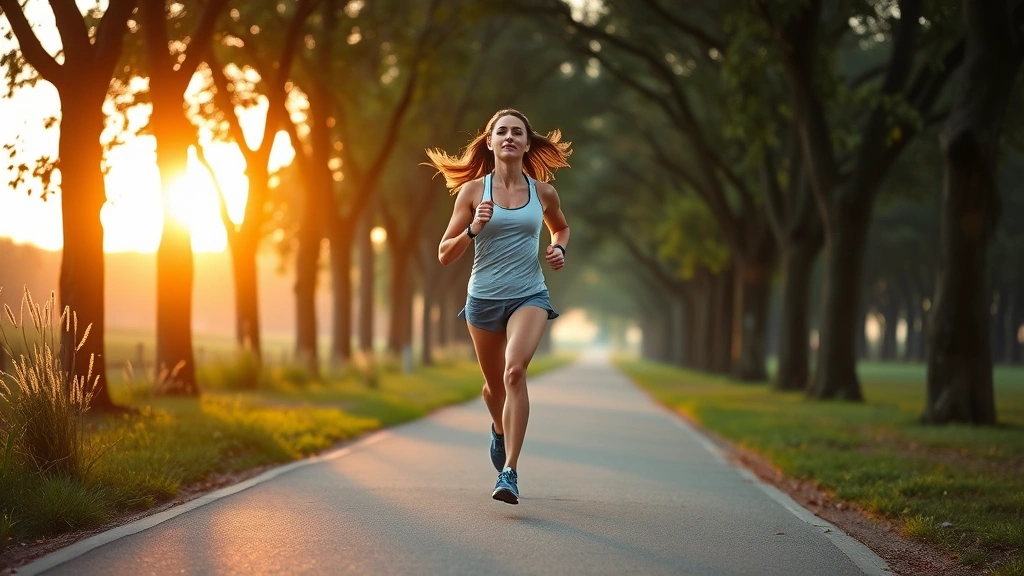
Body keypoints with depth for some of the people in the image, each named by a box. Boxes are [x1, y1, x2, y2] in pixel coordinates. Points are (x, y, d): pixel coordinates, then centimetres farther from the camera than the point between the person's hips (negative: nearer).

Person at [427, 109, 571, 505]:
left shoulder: (543, 192, 2)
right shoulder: (473, 190, -3)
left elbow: (561, 227, 25)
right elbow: (444, 255, -3)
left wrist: (559, 249, 3)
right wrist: (473, 229, -20)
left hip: (529, 296, -1)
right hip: (483, 298, 1)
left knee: (515, 370, -26)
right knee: (494, 384, 15)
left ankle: (509, 472, -25)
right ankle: (499, 429, 52)